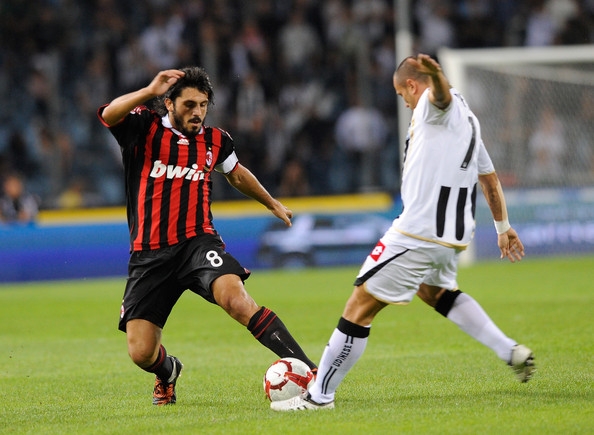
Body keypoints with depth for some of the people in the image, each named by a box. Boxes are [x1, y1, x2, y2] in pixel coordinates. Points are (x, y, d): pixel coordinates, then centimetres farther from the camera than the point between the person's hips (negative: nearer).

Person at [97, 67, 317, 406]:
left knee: (237, 300, -30)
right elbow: (109, 115, -22)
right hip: (149, 255, 0)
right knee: (141, 354, -4)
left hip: (197, 242, 0)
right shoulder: (144, 128, -1)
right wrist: (149, 92, -35)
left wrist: (273, 204, 42)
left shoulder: (216, 141, 9)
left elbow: (237, 174, 31)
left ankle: (308, 370, -32)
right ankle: (168, 372, 35)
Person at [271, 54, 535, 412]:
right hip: (455, 236, 10)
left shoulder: (434, 105, -6)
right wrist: (503, 228, 42)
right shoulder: (468, 119, 22)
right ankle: (511, 352, 24)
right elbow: (490, 178, 32)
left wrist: (436, 75, -58)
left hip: (418, 232, -10)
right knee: (435, 291, 35)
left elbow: (442, 95, -34)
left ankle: (320, 396, -2)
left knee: (361, 305, -3)